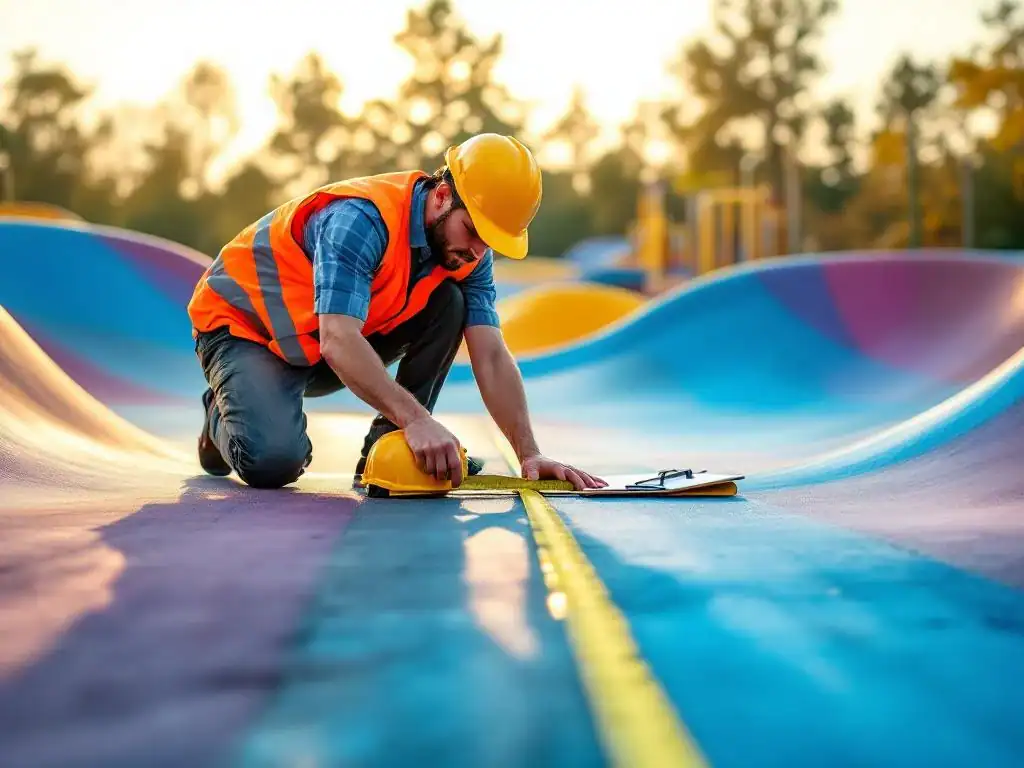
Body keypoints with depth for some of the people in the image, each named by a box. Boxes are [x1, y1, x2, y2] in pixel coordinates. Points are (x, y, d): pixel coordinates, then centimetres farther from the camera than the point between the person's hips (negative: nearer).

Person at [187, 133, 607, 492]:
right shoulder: (362, 219, -33)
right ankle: (225, 414, 5)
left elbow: (491, 357, -11)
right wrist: (416, 419, -50)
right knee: (274, 461, -30)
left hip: (330, 345, 6)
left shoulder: (469, 251, -9)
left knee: (449, 303, -13)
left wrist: (529, 455, -23)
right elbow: (339, 343, -42)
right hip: (244, 324, -6)